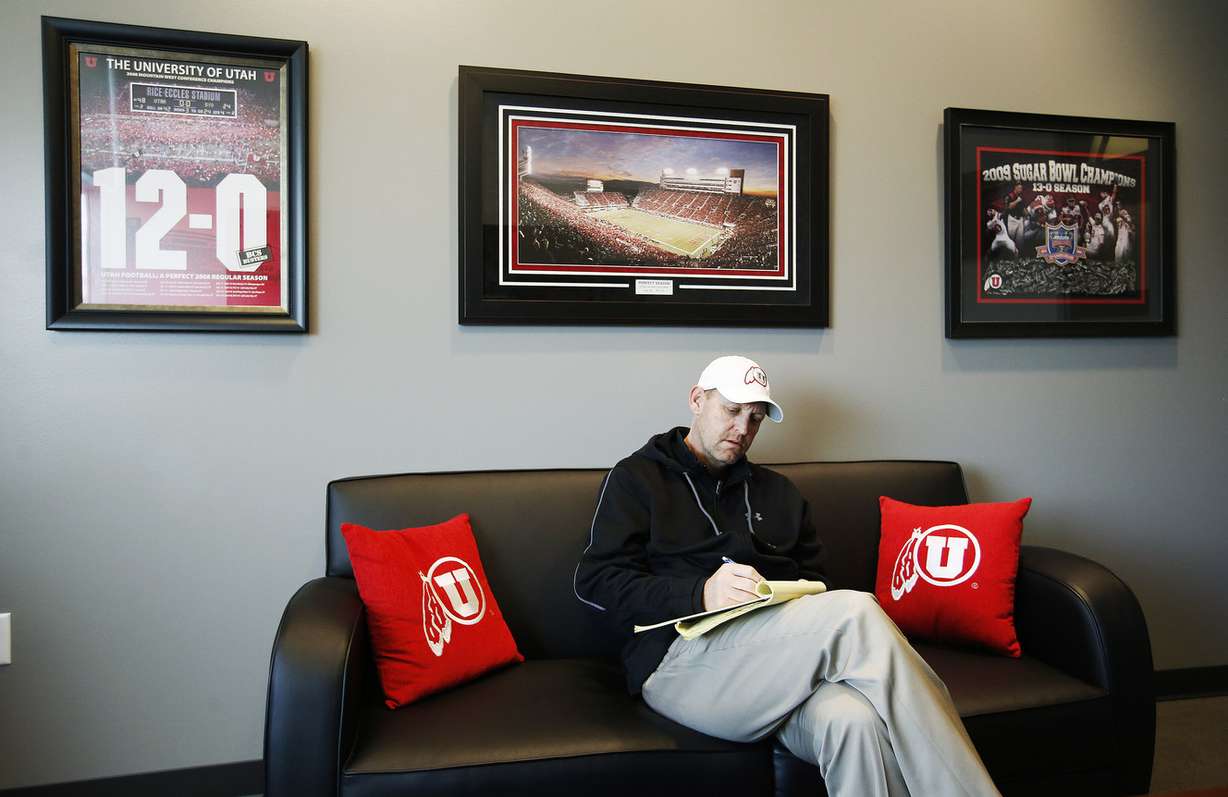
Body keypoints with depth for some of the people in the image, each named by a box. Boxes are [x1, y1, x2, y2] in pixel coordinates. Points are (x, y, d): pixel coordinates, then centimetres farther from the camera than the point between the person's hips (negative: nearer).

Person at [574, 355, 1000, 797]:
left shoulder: (779, 492, 26)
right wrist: (701, 593, -16)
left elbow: (813, 580, 26)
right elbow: (596, 580, 0)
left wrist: (808, 613, -1)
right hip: (681, 656, -4)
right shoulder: (637, 478, 11)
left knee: (853, 721, -35)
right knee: (855, 610, -29)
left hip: (778, 654, 5)